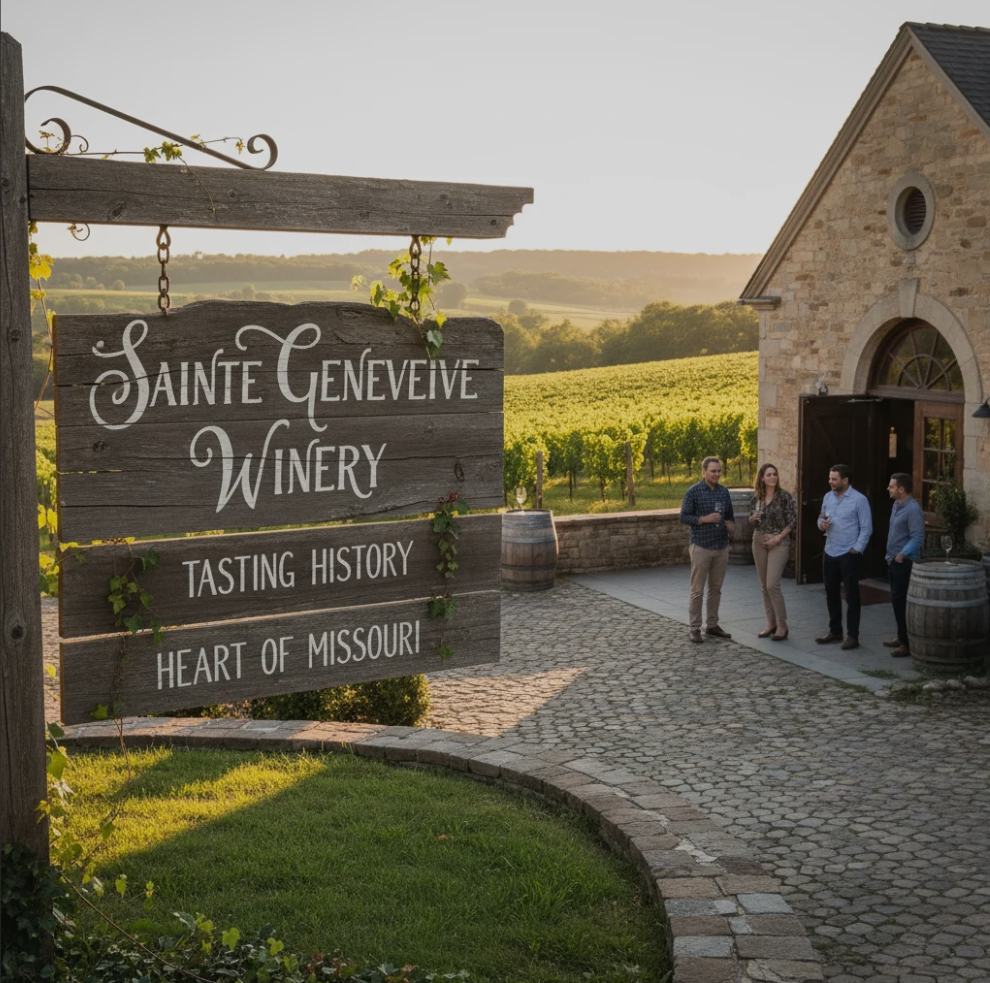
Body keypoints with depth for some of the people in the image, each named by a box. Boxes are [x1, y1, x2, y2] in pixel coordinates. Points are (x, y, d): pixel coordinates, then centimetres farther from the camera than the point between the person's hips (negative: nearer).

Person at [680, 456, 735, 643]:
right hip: (701, 547, -5)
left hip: (722, 547, 5)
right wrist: (705, 519, -20)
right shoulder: (693, 491, -7)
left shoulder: (724, 491, 8)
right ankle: (695, 628, 4)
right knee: (697, 590, -2)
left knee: (716, 588, 11)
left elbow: (730, 514, 18)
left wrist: (731, 524, -4)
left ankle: (712, 625, 19)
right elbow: (684, 517, -8)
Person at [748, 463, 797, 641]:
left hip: (778, 543, -5)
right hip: (759, 542, 5)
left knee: (772, 585, -12)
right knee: (764, 586, 8)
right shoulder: (756, 498, 6)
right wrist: (754, 517, -9)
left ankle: (782, 625, -1)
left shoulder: (785, 496, -8)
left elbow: (792, 521, -6)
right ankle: (771, 623, 17)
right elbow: (751, 522, 14)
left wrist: (778, 537, -16)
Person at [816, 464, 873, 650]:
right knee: (831, 593, 13)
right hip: (830, 553, 6)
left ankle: (852, 636, 6)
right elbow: (821, 518, 18)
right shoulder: (828, 497, 9)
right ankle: (835, 631, 25)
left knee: (851, 596, 0)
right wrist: (822, 524, -6)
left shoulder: (859, 500, -10)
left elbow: (866, 528, -9)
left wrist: (856, 549, -15)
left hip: (849, 555, -6)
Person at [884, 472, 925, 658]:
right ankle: (902, 638, 26)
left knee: (900, 601, -9)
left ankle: (908, 644, -5)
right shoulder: (897, 505, 12)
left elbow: (917, 538, -23)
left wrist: (903, 554, -29)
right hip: (895, 561, 10)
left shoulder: (913, 510, -18)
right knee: (897, 600, 16)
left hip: (905, 562, -10)